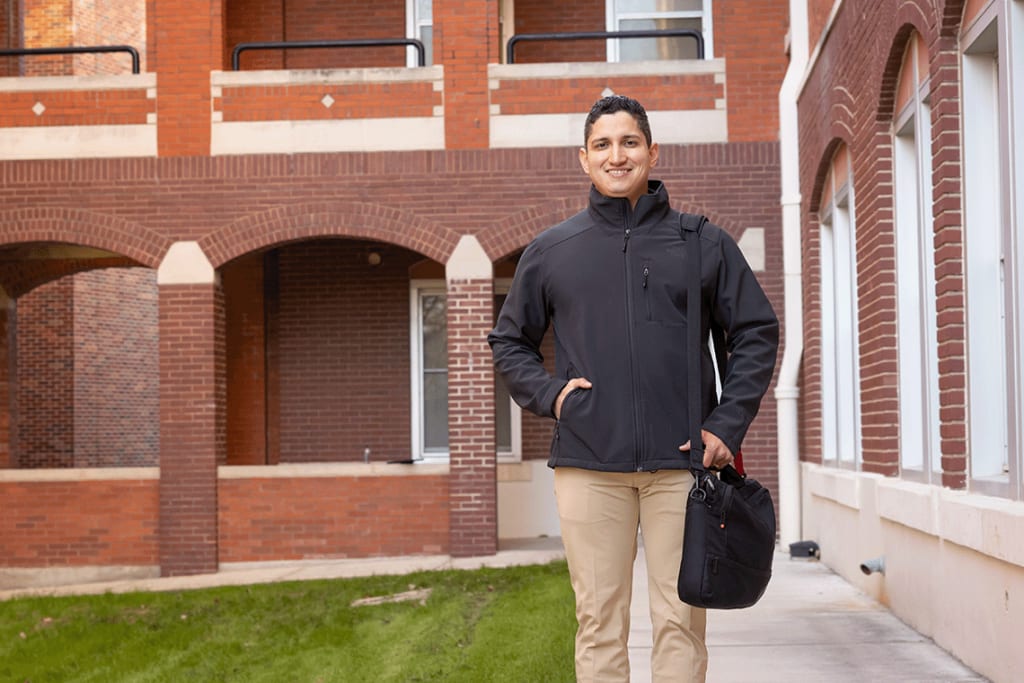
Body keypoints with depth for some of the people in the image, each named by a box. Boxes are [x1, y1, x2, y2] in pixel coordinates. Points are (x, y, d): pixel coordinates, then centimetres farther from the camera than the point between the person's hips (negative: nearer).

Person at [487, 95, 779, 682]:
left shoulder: (704, 243, 7)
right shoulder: (550, 251, 10)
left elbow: (757, 332, 9)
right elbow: (509, 341, 19)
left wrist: (728, 426, -1)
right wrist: (548, 393, 0)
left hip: (681, 461, 0)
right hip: (589, 463, 1)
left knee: (680, 619, 2)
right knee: (600, 622, 3)